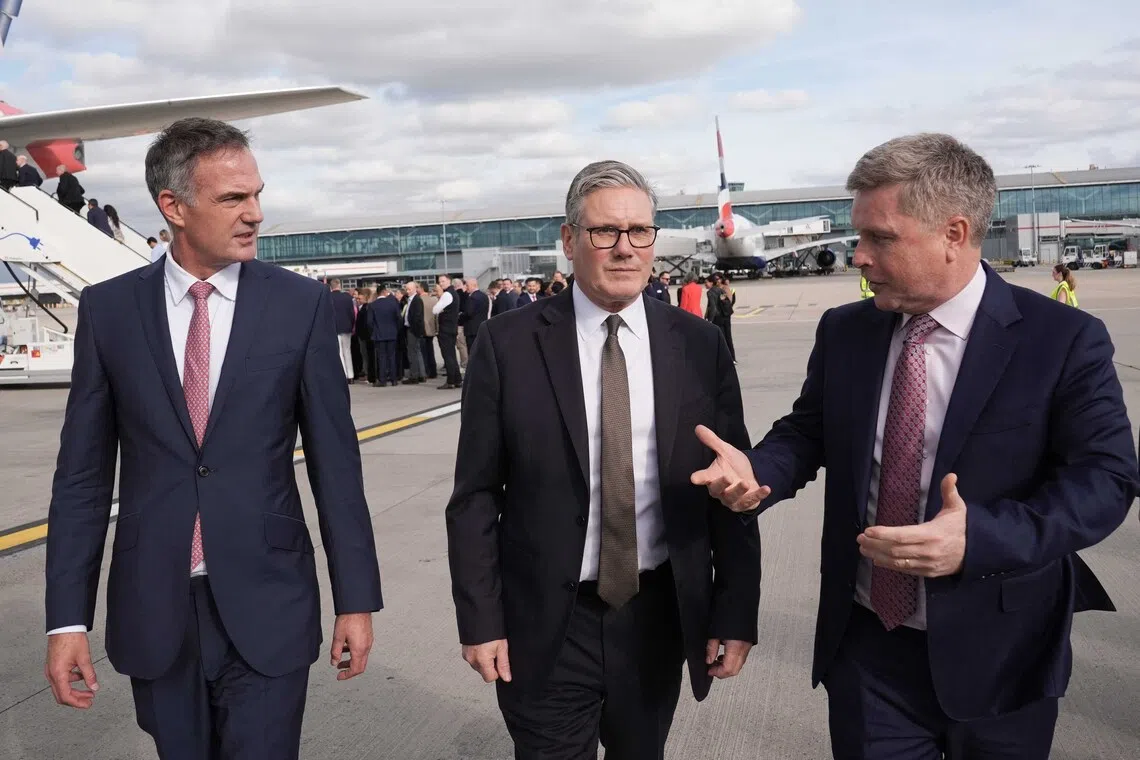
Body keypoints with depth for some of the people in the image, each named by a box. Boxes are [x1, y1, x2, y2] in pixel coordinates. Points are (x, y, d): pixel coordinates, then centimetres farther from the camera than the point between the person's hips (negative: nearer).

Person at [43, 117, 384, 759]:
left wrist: (357, 598, -2)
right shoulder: (108, 309, -1)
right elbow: (83, 472, 2)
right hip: (153, 609, 2)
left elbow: (335, 460, -3)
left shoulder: (302, 304, -5)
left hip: (266, 604, -2)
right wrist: (67, 616, -1)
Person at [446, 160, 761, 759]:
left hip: (659, 615, 3)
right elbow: (475, 495, -5)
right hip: (545, 622, -2)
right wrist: (480, 618, -6)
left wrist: (736, 613, 0)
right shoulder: (508, 344, -8)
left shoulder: (700, 346, -2)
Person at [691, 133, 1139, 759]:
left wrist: (979, 538, -29)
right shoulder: (843, 331, 1)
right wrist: (755, 471, -14)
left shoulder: (1065, 340, -11)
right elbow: (807, 432, 9)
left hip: (998, 656, -2)